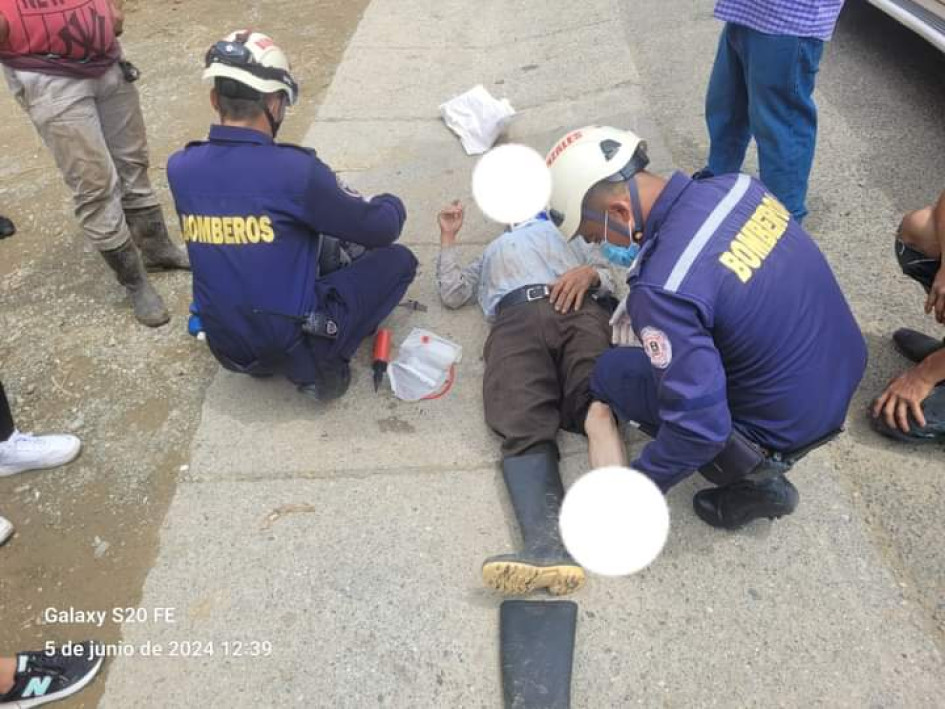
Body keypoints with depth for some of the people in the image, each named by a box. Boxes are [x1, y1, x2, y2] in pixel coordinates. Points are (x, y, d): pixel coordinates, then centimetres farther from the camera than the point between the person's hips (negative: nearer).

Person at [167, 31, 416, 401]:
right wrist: (393, 205, 15)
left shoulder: (179, 168, -6)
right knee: (398, 259, 9)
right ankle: (320, 366, 5)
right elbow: (380, 230, -10)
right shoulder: (295, 169, -23)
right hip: (291, 345, -7)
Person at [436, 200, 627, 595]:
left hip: (578, 309, 0)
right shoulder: (492, 254, 45)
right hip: (517, 317, 0)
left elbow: (608, 279, 26)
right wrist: (448, 238, 33)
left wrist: (589, 273, 4)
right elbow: (452, 295, 30)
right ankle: (548, 546, -52)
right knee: (523, 426, -31)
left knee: (598, 404, -33)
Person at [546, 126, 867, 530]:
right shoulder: (735, 185, -8)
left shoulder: (663, 289, -32)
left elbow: (701, 427, -28)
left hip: (788, 425, -7)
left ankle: (751, 475, 3)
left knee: (611, 375, 3)